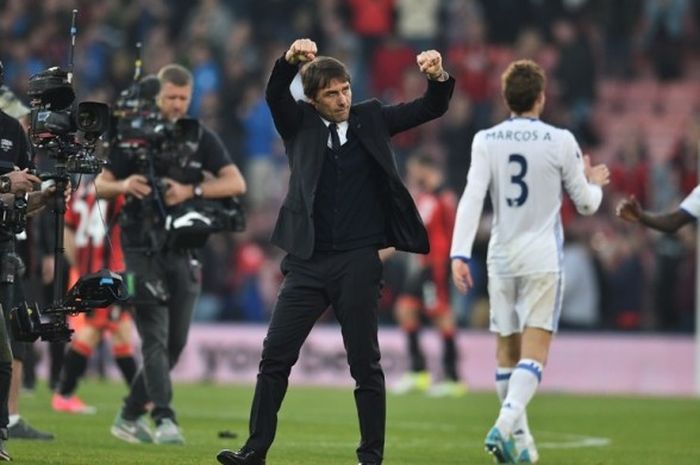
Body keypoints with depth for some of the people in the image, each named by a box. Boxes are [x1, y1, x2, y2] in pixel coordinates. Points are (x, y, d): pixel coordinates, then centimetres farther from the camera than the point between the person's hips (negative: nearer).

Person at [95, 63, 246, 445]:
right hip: (143, 250, -4)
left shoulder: (201, 138, 6)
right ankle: (164, 419, -18)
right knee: (155, 338, -13)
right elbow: (100, 185, 2)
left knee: (175, 344, 6)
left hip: (183, 251, 4)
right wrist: (123, 186, -20)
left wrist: (192, 191, -17)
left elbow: (236, 183, -3)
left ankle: (129, 416, 18)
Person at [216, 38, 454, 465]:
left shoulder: (370, 119, 9)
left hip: (358, 261, -1)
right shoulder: (301, 125, 7)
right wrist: (291, 60, -32)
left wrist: (439, 77, -17)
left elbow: (432, 109, 5)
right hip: (308, 262, 1)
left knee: (365, 363, 2)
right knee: (275, 355, -1)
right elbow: (275, 96, -12)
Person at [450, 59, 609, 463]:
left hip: (502, 259, 3)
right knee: (534, 352, -7)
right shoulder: (561, 142, -4)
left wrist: (460, 254, -12)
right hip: (543, 261, -3)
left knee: (508, 350, 13)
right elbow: (586, 204, 5)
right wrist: (593, 183, 27)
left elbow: (472, 199, -9)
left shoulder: (486, 141, 0)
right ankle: (506, 425, -27)